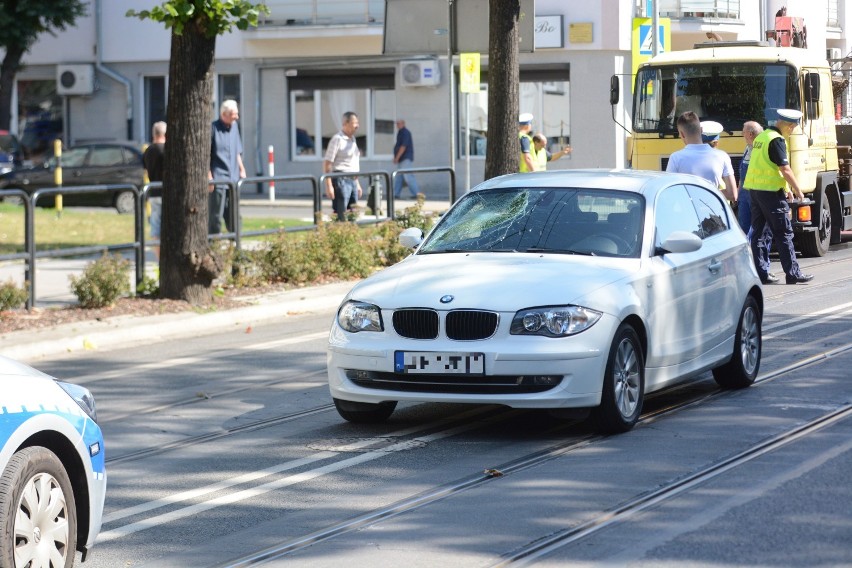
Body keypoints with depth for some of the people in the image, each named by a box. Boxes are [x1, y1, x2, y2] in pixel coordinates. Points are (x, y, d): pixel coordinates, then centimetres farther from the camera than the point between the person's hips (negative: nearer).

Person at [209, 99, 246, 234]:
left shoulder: (234, 127, 11)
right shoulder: (213, 128, -11)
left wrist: (241, 169, 17)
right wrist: (209, 177, -15)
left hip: (233, 178, 7)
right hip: (218, 179, -7)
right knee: (215, 215, -4)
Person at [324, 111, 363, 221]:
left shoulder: (352, 139, 16)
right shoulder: (337, 139, -10)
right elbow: (327, 163, -14)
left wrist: (357, 183, 25)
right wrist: (329, 186, -20)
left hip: (352, 180, 9)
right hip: (341, 179, -9)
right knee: (341, 217, -12)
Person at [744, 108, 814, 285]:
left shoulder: (760, 137, 15)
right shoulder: (777, 140, -13)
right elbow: (785, 169, -15)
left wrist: (785, 188, 24)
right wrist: (798, 191, -4)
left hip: (754, 190, 9)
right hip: (770, 191, -9)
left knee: (757, 232, 8)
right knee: (783, 234, -3)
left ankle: (760, 273, 7)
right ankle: (793, 273, 0)